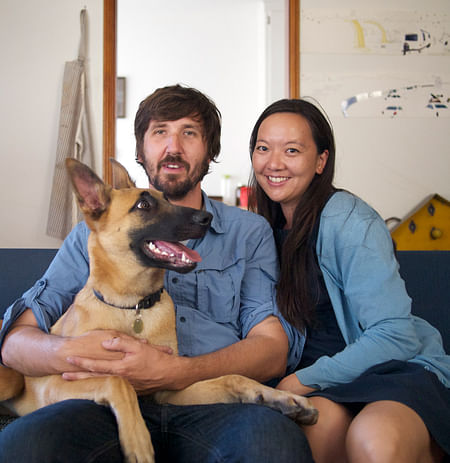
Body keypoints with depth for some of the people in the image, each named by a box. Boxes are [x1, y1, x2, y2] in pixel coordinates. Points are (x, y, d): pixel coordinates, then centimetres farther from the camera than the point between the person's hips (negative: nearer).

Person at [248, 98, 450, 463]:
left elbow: (395, 337, -18)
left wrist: (304, 380, -17)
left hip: (401, 368, -4)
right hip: (328, 382, 4)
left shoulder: (350, 221, -13)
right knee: (318, 418, -32)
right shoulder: (269, 225, 7)